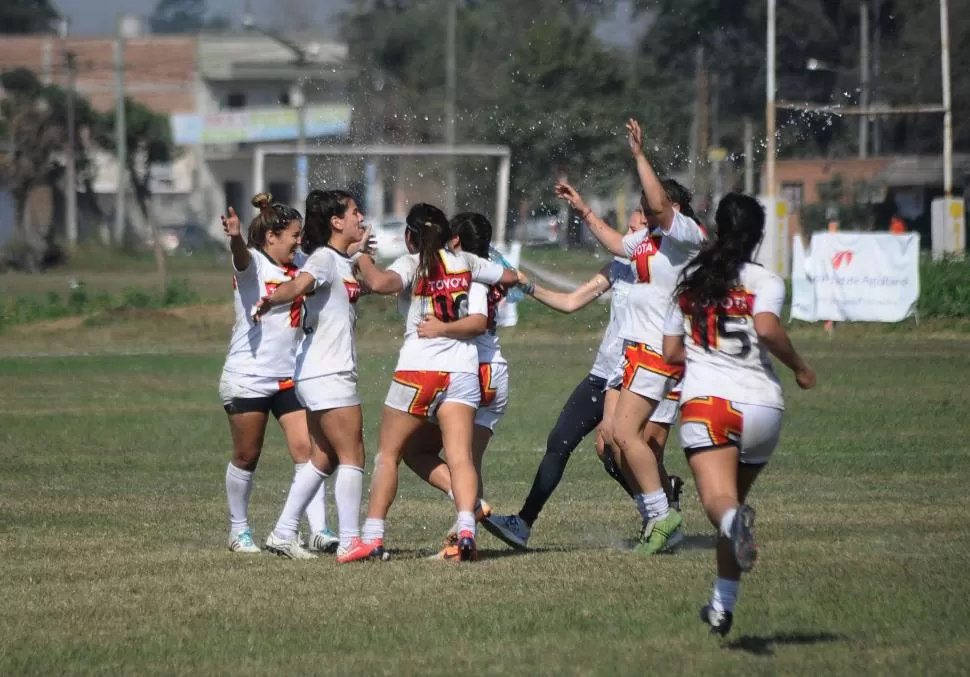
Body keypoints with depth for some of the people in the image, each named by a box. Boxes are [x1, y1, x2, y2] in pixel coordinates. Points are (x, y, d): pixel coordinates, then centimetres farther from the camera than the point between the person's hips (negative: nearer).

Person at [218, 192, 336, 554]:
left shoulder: (299, 264, 10)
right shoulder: (252, 263, -10)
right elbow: (242, 255, -35)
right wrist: (235, 237, -58)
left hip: (289, 376, 5)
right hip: (248, 376, -5)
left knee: (306, 450, -8)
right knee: (246, 457, 6)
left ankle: (319, 530, -11)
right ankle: (239, 530, 21)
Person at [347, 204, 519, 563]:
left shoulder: (412, 263, -2)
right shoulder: (465, 262, 11)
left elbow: (380, 282, -22)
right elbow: (510, 277, 21)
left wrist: (364, 259, -3)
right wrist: (494, 292, 42)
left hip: (417, 369, -3)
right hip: (462, 370, 3)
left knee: (387, 455, 9)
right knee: (460, 457, -7)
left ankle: (373, 536, 4)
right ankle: (466, 527, -27)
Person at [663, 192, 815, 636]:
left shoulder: (690, 280, 15)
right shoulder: (764, 281, 4)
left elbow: (671, 352, 16)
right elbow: (767, 328, -16)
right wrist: (799, 368, 0)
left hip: (705, 400, 0)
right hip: (761, 405, 0)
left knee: (719, 499, -19)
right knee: (734, 501, 18)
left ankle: (734, 519, -56)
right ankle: (723, 606, 20)